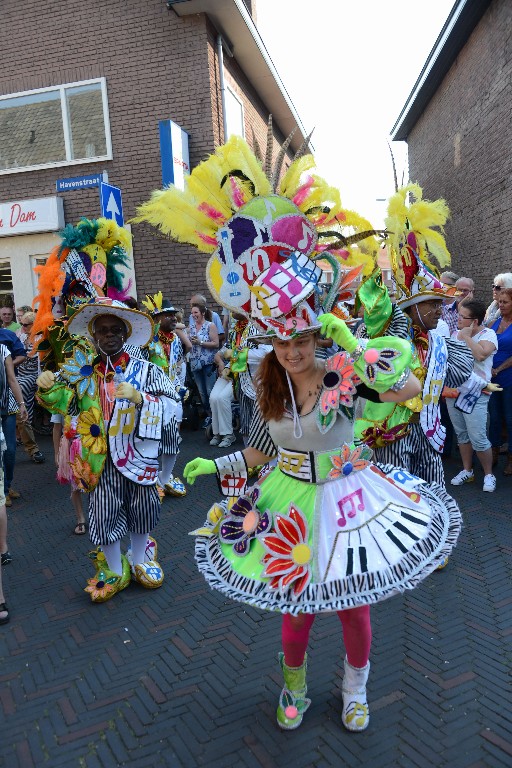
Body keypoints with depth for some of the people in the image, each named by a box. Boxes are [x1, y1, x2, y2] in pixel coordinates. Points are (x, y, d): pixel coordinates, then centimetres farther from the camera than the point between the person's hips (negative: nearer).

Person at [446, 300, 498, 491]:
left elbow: (481, 355, -28)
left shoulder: (488, 334, -8)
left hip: (476, 393, -6)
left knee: (478, 439, -7)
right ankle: (467, 470, 29)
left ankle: (489, 474, 13)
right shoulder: (457, 333, 11)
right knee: (461, 434, 15)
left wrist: (467, 337, -16)